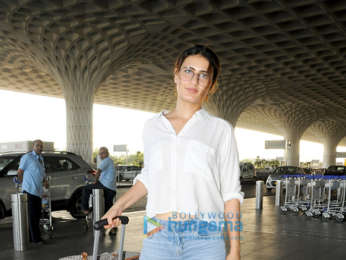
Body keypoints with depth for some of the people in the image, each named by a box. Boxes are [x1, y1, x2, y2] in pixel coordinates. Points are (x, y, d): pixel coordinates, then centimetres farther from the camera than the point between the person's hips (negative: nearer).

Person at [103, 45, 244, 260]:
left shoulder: (220, 129, 2)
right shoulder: (152, 126, 10)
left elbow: (231, 193, 2)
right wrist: (119, 206, 8)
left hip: (205, 241, -2)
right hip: (158, 239, 2)